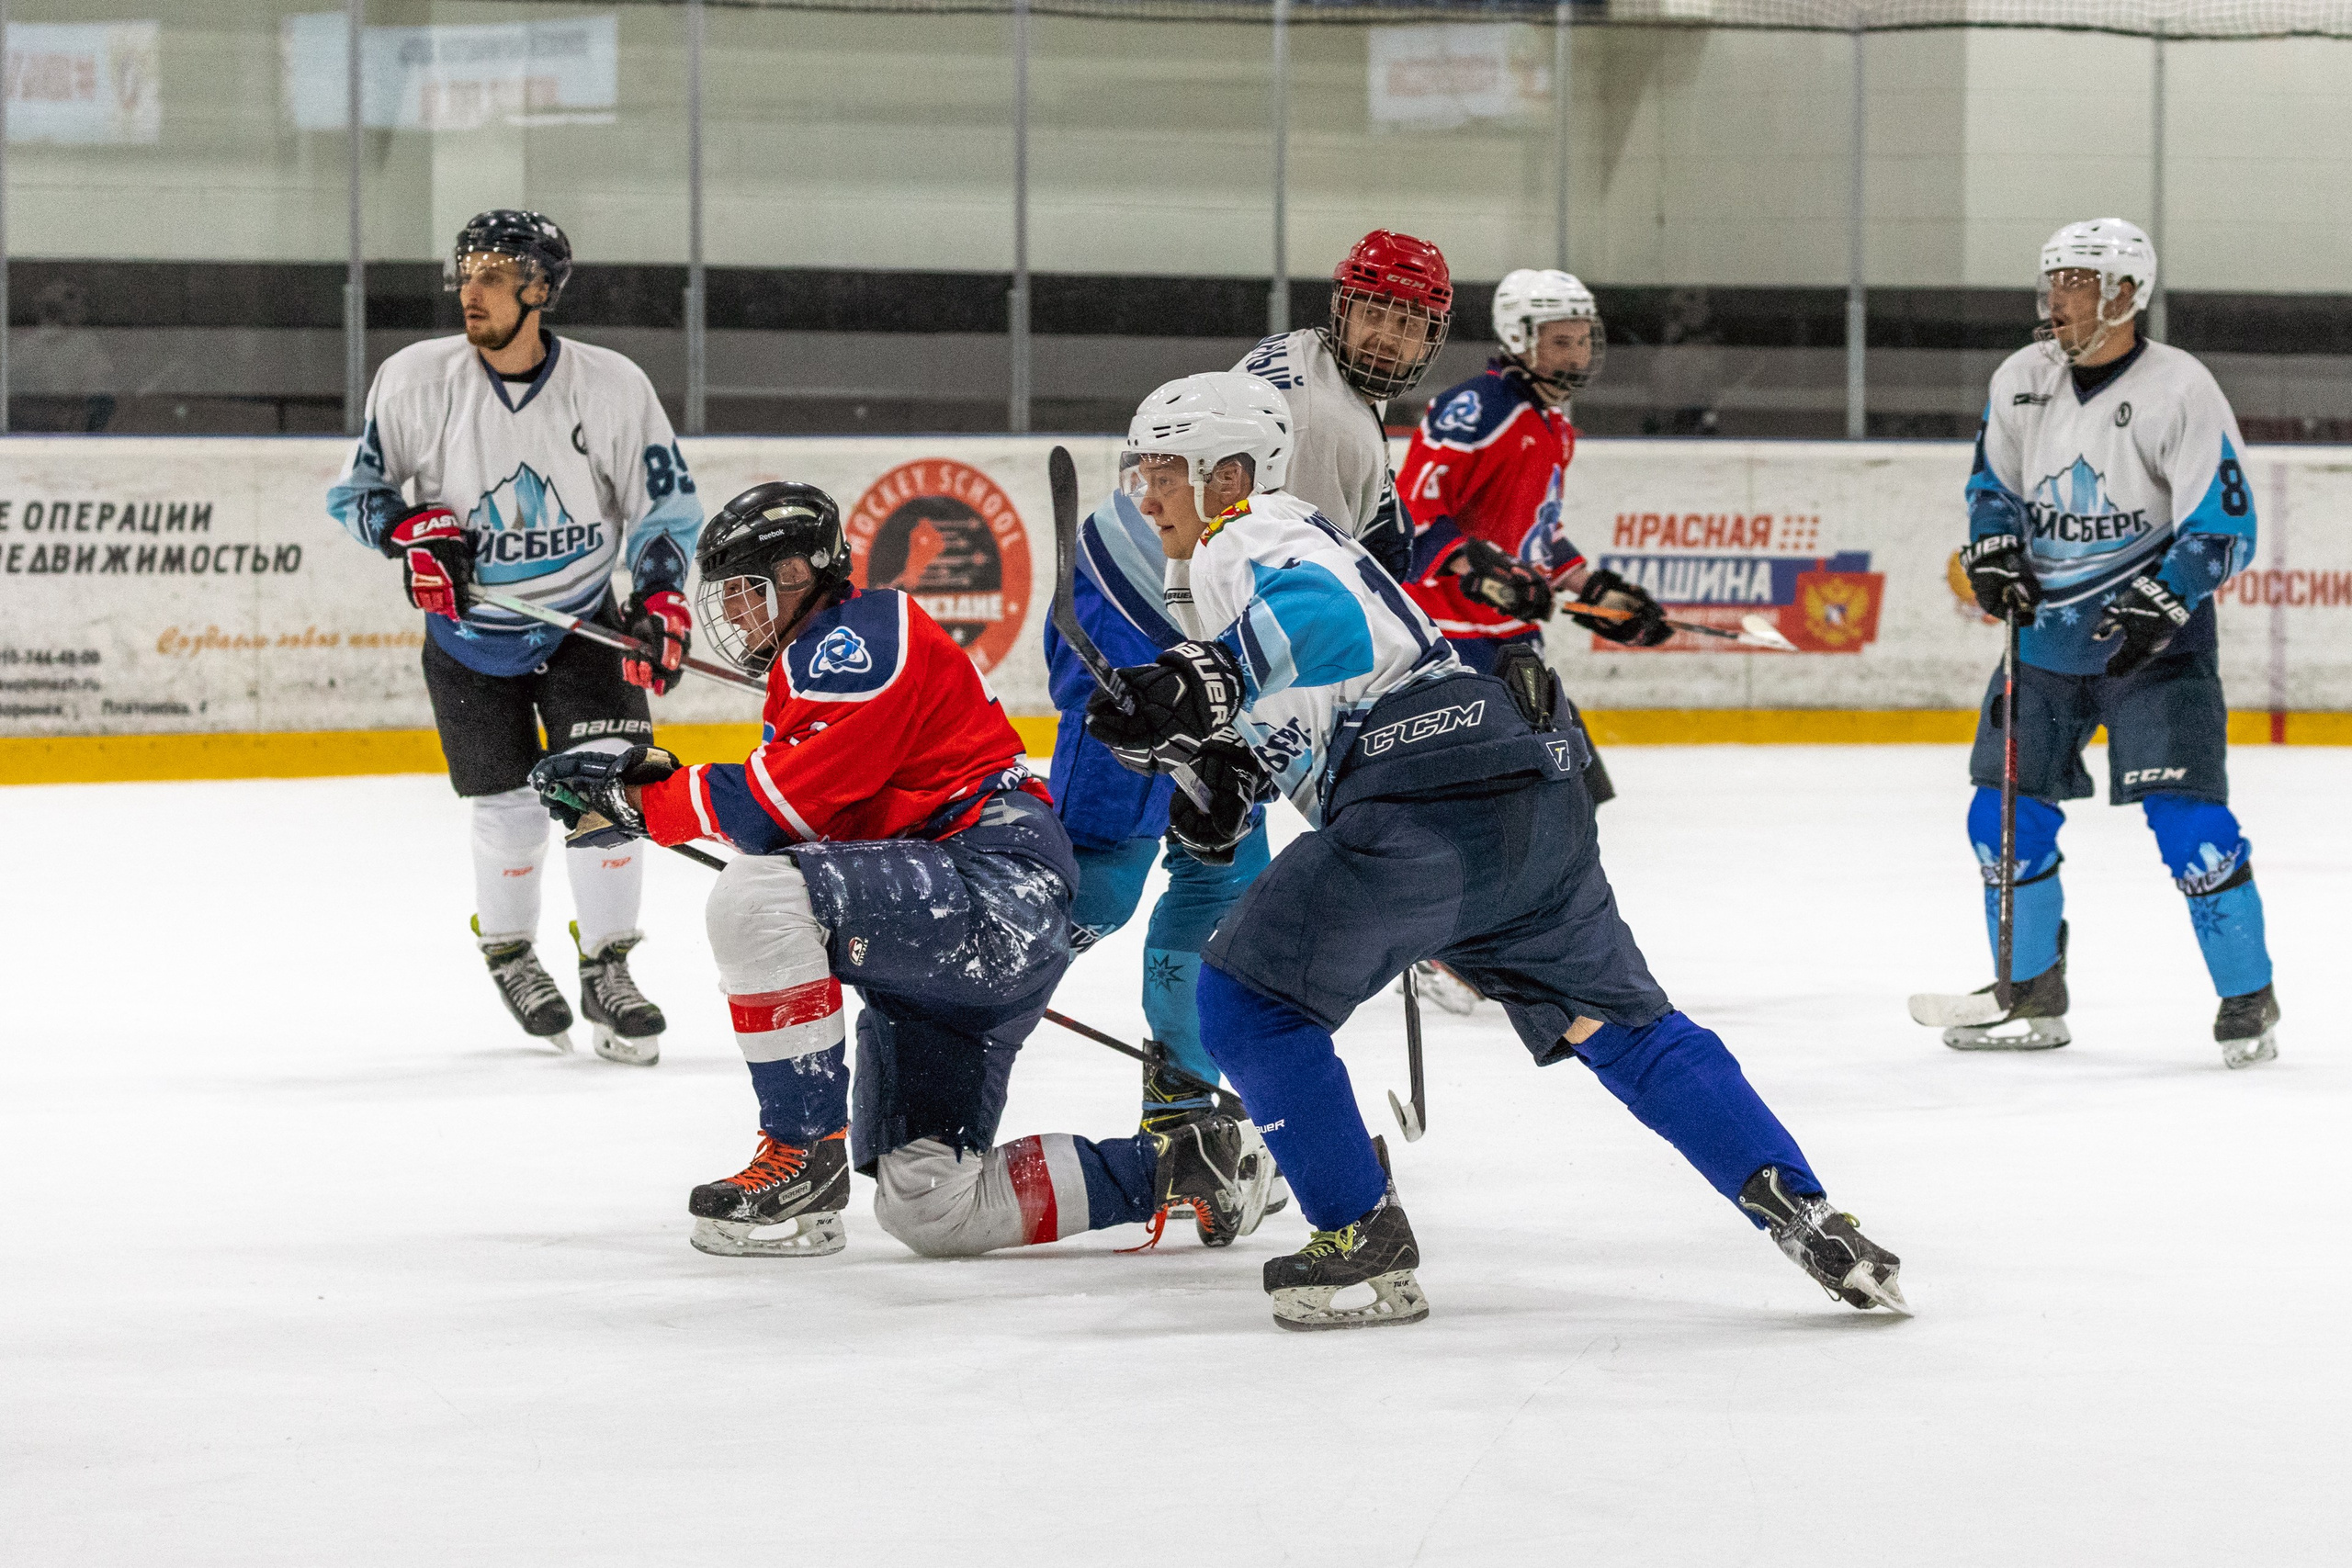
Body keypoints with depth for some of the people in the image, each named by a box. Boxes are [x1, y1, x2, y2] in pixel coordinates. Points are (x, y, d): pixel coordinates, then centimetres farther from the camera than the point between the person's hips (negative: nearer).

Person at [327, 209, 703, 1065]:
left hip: (584, 624, 0)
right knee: (511, 805, 3)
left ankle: (606, 970, -4)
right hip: (469, 634, 0)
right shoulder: (415, 380, -12)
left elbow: (665, 505, -4)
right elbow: (356, 491, -1)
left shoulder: (613, 386, -13)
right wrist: (412, 531, -20)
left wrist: (662, 601, -17)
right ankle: (508, 953, 31)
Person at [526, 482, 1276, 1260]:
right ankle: (1182, 1165, 14)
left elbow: (781, 808, -16)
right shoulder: (810, 664, 25)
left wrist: (644, 801, -9)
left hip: (998, 894, -11)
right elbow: (784, 822, 19)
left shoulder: (861, 637, -8)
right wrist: (651, 784, 7)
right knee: (927, 1208, 5)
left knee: (754, 896, -28)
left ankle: (803, 1159, -20)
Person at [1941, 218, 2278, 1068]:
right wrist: (1994, 552, -1)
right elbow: (1994, 478, 17)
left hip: (2153, 631, -6)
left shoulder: (2180, 389, -14)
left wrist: (2158, 606, -25)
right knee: (2006, 816, 5)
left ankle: (2249, 1000, -2)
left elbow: (2224, 524, -15)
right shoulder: (2023, 378, 3)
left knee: (2185, 817, -14)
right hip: (2047, 627, 6)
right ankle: (2033, 999, 19)